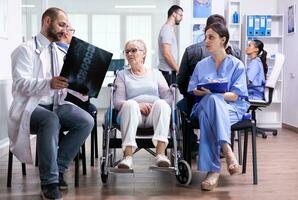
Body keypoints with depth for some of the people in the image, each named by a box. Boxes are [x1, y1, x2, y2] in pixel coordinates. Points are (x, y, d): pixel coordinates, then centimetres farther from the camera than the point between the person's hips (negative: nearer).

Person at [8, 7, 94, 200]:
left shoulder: (61, 53, 17)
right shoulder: (26, 50, -4)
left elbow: (65, 85, 16)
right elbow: (21, 84, -18)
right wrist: (49, 83, -35)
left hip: (57, 105, 6)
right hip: (31, 106, -6)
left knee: (86, 121, -19)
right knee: (51, 120, -38)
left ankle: (58, 167, -6)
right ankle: (49, 181, -25)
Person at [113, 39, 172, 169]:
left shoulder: (155, 73, 24)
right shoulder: (122, 75, 22)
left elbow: (169, 98, 11)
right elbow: (117, 102, 6)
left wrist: (156, 106, -11)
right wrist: (137, 105, -12)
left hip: (154, 114, 1)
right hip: (133, 113, -1)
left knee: (161, 104, -32)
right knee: (130, 104, -34)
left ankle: (161, 154, -44)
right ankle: (127, 156, -45)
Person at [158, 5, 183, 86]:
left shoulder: (169, 29, 17)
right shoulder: (167, 29, -12)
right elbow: (166, 54, -19)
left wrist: (177, 69, 15)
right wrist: (178, 70, -14)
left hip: (170, 71, 9)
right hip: (168, 71, -9)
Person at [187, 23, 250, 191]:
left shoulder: (237, 65, 8)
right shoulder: (201, 65, 20)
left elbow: (235, 96, -3)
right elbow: (193, 91, 15)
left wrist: (213, 93, -21)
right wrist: (206, 92, -9)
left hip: (231, 108, -2)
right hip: (204, 105, 3)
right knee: (208, 107, -38)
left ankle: (213, 170, -45)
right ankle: (227, 149, -45)